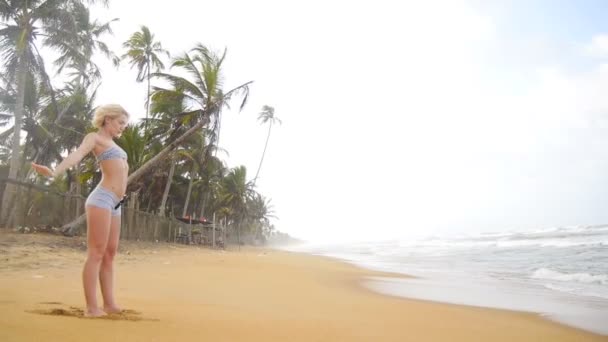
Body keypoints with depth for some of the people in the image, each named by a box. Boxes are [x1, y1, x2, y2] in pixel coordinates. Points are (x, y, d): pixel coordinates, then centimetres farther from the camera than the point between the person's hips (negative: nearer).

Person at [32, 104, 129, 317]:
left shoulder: (112, 143, 24)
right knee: (96, 254, -10)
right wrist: (54, 172, -34)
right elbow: (77, 155, -19)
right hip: (101, 199, -9)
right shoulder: (94, 137, 1)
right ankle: (91, 308, -10)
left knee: (110, 254, 7)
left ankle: (109, 304, 10)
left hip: (115, 204, 9)